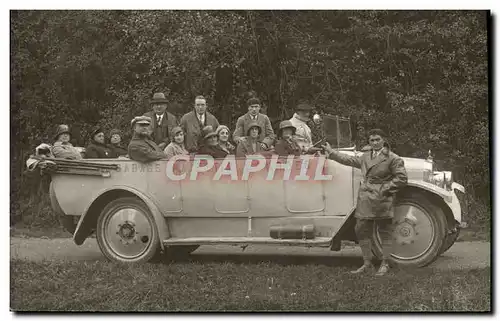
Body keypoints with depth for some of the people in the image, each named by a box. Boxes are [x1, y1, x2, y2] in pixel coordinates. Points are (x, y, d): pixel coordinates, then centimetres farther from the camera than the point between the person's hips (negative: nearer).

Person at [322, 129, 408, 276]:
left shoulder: (393, 158, -5)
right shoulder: (365, 156, 15)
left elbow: (402, 178, -8)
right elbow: (349, 160, 27)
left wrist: (385, 189, -12)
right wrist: (331, 152, 30)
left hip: (382, 201, -6)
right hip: (364, 200, 6)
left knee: (385, 232, 3)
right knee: (362, 231, 7)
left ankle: (384, 264, 12)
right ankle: (367, 263, 18)